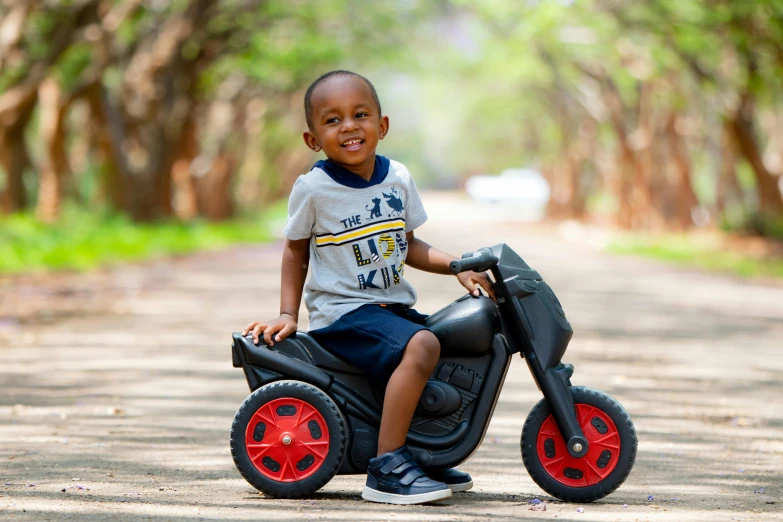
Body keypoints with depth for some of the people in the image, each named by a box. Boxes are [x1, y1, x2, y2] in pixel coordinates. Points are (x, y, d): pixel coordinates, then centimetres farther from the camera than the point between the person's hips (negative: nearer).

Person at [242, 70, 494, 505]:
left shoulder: (398, 179, 5)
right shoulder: (313, 188, -9)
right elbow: (296, 251, 5)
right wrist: (287, 314, -1)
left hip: (393, 305, 7)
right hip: (343, 313, -7)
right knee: (421, 346, -31)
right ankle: (386, 468, -29)